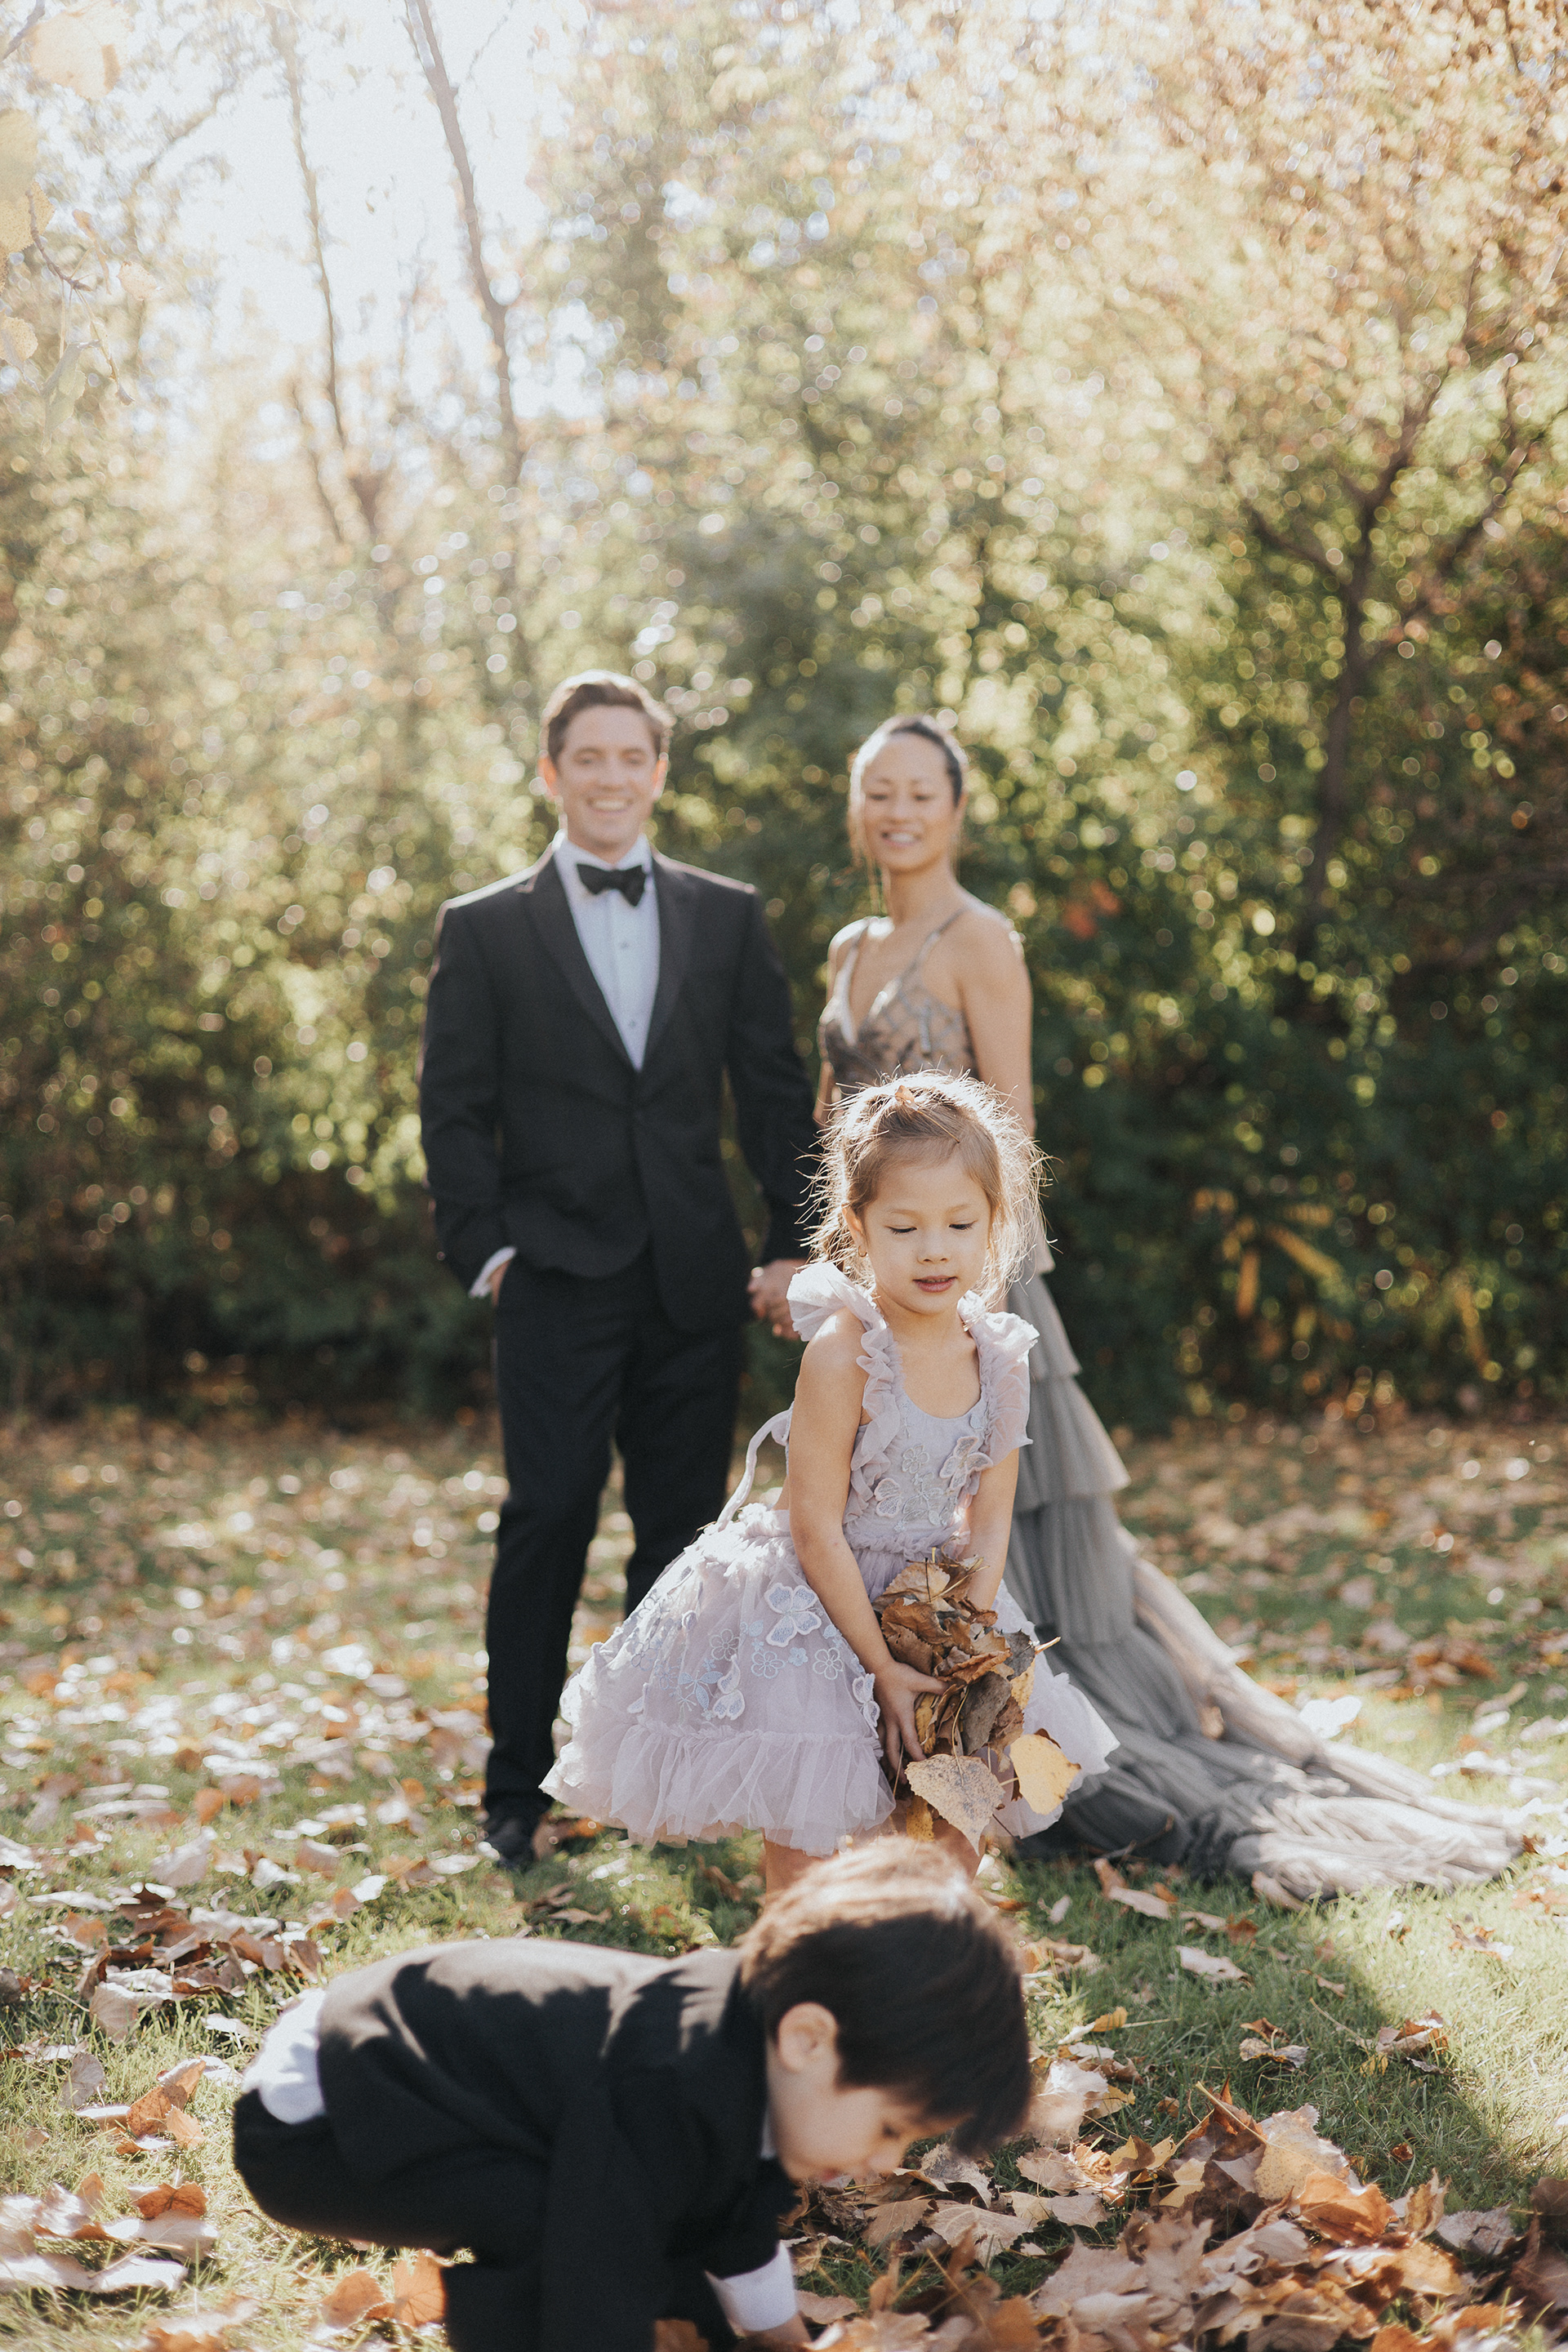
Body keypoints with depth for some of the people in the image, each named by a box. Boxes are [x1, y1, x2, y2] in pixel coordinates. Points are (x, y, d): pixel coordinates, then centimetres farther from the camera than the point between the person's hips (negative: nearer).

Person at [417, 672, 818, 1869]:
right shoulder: (485, 929, 5)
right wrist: (485, 1249, -6)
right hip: (559, 1279, -2)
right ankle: (519, 1789, 5)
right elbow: (455, 1109, 3)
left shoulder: (729, 918, 11)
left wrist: (797, 1243, 2)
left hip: (695, 1279, 3)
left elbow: (776, 1094, 9)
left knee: (685, 1529, 6)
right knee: (548, 1522, -5)